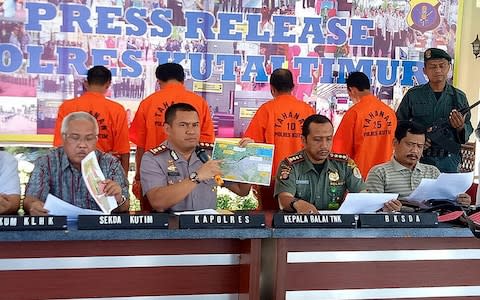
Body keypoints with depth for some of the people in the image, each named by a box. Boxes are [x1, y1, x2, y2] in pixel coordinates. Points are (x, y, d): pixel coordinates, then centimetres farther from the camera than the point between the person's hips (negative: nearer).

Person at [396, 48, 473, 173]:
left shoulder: (459, 97, 7)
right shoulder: (413, 95, 2)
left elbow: (468, 130, 10)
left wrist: (461, 128, -14)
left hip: (449, 161, 2)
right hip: (420, 158, -2)